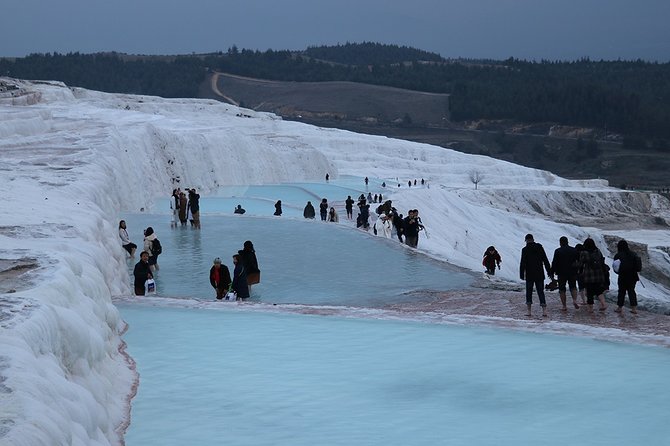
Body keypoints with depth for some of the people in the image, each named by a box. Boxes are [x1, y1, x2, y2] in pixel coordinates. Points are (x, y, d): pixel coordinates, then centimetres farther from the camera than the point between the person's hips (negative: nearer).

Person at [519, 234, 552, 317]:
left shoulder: (525, 250, -7)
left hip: (529, 275, -3)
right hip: (540, 274, 3)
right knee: (540, 291, 6)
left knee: (529, 292, 7)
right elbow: (545, 261, 5)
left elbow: (522, 263, -9)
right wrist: (549, 272, 10)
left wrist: (521, 275, -4)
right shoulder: (540, 247, 3)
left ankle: (529, 310, 6)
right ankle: (544, 310, -4)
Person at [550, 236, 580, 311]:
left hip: (561, 273, -3)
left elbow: (554, 263, -9)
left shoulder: (558, 251, -7)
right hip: (572, 273, 3)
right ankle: (574, 300, -7)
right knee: (573, 287, 17)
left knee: (562, 289, 6)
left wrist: (552, 272, -2)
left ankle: (564, 306, 4)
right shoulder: (574, 250, 5)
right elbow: (579, 261, 9)